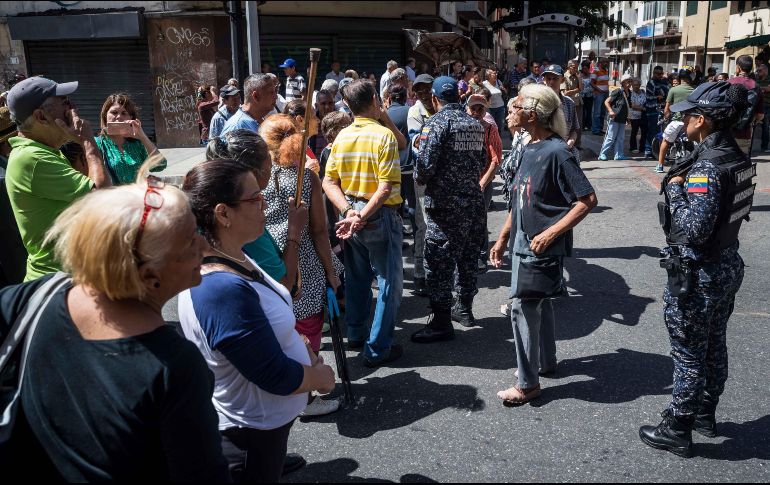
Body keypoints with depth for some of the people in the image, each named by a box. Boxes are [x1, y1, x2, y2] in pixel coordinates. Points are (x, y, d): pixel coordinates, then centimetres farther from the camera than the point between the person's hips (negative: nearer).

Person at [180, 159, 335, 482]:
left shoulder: (231, 258, -5)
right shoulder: (223, 289, -35)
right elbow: (277, 376, -28)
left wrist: (305, 352, -1)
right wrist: (321, 377, -11)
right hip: (252, 432, -8)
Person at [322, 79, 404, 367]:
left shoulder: (341, 137, 2)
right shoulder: (383, 135, -15)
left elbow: (329, 182, -3)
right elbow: (386, 187, -23)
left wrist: (349, 212, -12)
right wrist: (363, 218, -20)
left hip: (350, 214, 6)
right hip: (380, 215, -6)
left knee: (357, 276, 20)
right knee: (389, 281, 5)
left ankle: (355, 334, 34)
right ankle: (377, 349, 8)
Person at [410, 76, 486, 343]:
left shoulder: (437, 122, -11)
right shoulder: (475, 124, 11)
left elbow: (426, 162, -19)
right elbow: (483, 160, 14)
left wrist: (419, 178, 0)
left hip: (444, 203, -7)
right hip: (474, 200, 8)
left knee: (439, 261, -2)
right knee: (468, 256, 18)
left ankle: (441, 321, 2)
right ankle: (465, 308, 32)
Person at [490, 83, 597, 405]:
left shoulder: (556, 152, -18)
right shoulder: (529, 149, 7)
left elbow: (587, 200, -19)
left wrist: (550, 233, -22)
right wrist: (503, 238, 14)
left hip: (543, 247, -8)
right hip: (523, 243, 8)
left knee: (523, 308, -5)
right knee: (539, 303, 20)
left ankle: (528, 384, 8)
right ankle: (546, 361, 39)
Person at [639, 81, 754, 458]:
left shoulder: (707, 167, -25)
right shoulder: (738, 158, 3)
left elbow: (694, 228, -33)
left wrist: (674, 188, -20)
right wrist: (682, 182, 3)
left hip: (697, 276, -9)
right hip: (727, 266, 9)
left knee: (689, 356, 5)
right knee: (714, 348, 22)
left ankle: (677, 431, 20)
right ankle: (706, 414, 40)